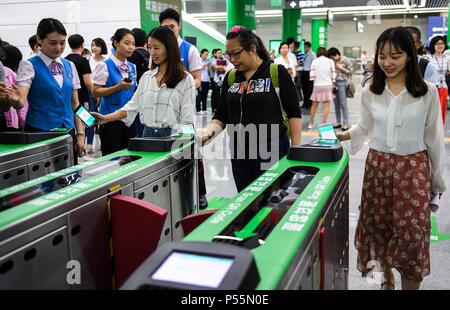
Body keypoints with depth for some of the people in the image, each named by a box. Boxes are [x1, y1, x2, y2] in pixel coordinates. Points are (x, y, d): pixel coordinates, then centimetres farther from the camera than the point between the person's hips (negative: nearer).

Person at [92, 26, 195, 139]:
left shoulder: (186, 79, -3)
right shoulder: (146, 77, 11)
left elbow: (187, 120, -7)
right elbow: (132, 106, 9)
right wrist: (106, 118, -2)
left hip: (171, 136, -4)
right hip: (148, 134, 4)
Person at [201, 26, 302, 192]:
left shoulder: (276, 72, -7)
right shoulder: (230, 78, 7)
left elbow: (294, 113, -6)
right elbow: (221, 116, 10)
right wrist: (209, 132, -9)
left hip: (272, 150, -5)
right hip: (239, 152, 5)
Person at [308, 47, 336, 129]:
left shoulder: (314, 61, 2)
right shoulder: (330, 61, 1)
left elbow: (312, 75, -1)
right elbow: (333, 75, 0)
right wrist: (333, 82, 15)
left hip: (317, 85, 2)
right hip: (328, 85, -2)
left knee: (314, 105, 13)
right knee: (326, 106, 2)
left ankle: (311, 123, 21)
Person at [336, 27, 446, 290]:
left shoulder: (427, 92, -7)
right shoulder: (370, 91, 0)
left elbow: (434, 138, 0)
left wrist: (437, 179, 5)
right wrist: (340, 136, -5)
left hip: (413, 168, -2)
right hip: (377, 165, 3)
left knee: (411, 234, -1)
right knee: (378, 226, 12)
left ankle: (409, 285, 19)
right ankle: (387, 278, 37)